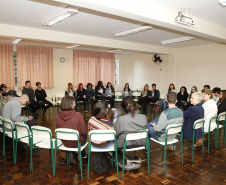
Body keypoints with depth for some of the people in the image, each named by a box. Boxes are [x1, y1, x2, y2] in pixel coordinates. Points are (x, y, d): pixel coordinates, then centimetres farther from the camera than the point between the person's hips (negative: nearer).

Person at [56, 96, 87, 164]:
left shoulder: (58, 116, -12)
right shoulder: (78, 115, -24)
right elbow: (83, 131, -16)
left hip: (65, 143, 4)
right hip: (77, 143, -4)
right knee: (84, 135, 27)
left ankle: (75, 158, 39)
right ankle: (84, 156, 43)